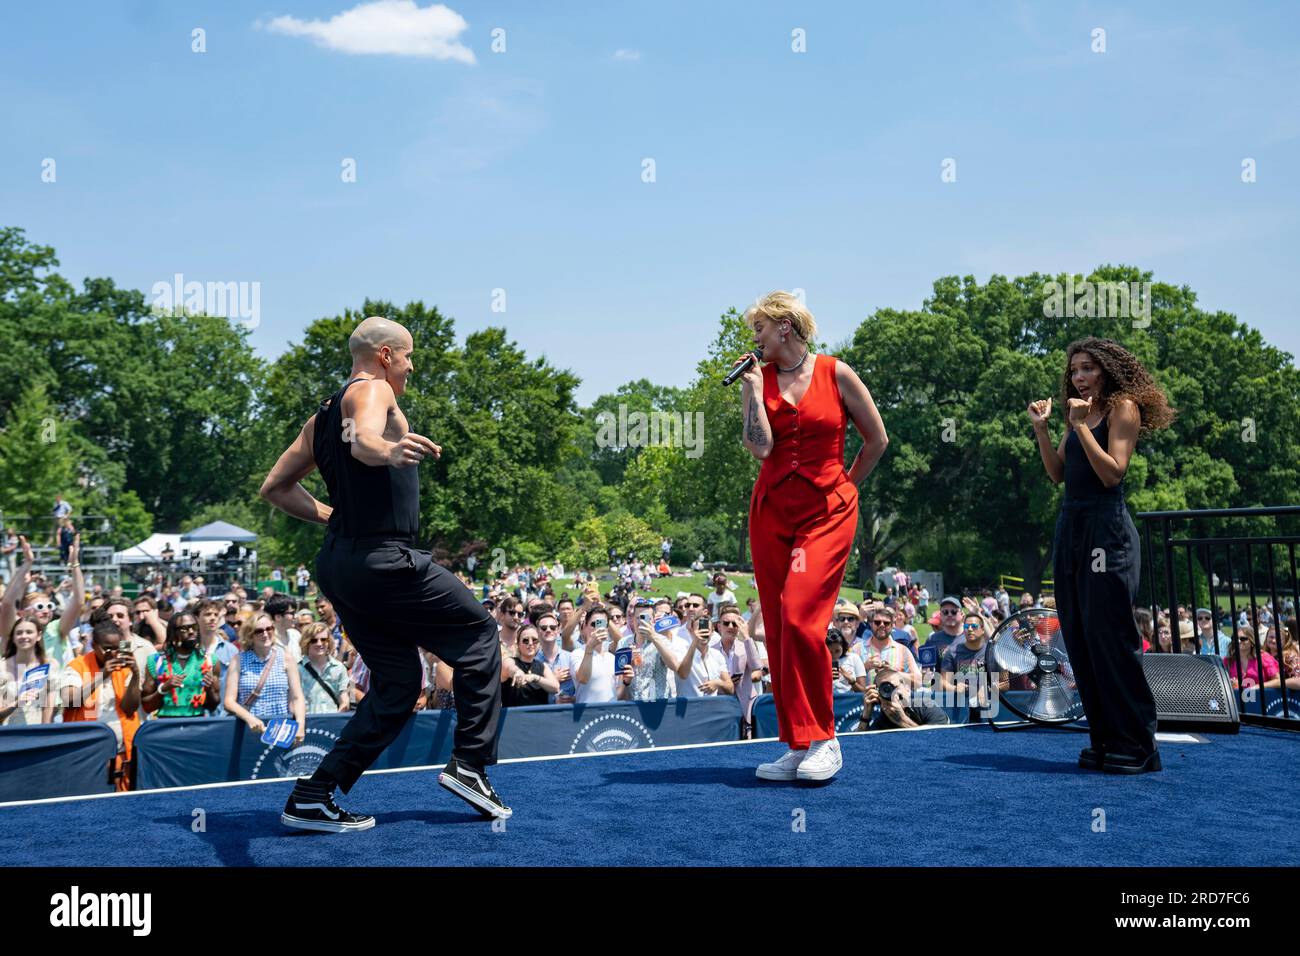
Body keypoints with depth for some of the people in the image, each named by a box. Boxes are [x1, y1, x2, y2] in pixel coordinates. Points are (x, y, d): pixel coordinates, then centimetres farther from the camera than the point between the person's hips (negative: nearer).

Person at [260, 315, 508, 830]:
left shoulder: (324, 414, 21)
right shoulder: (372, 389, -6)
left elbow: (275, 486, 22)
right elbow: (363, 440, -30)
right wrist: (388, 451, -51)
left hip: (338, 564, 9)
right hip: (385, 559, -9)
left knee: (397, 683, 14)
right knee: (479, 634, 7)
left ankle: (312, 797, 10)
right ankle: (469, 764, 5)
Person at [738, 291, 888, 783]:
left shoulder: (836, 373, -2)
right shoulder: (757, 378, 6)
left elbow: (877, 440, 7)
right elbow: (760, 447, -8)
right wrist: (754, 387, -8)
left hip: (827, 512, -4)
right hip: (772, 511, 4)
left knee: (800, 618, -19)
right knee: (778, 630, 3)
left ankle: (821, 738, -6)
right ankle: (798, 747, 11)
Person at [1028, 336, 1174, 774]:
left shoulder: (1123, 407, -4)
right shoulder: (1080, 414, 18)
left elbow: (1112, 472, -14)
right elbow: (1058, 473, 11)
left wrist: (1081, 425, -16)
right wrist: (1041, 427, 4)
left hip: (1107, 530, -8)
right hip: (1071, 526, 8)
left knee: (1109, 636, -9)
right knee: (1079, 639, 6)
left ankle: (1136, 746, 0)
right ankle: (1105, 740, 13)